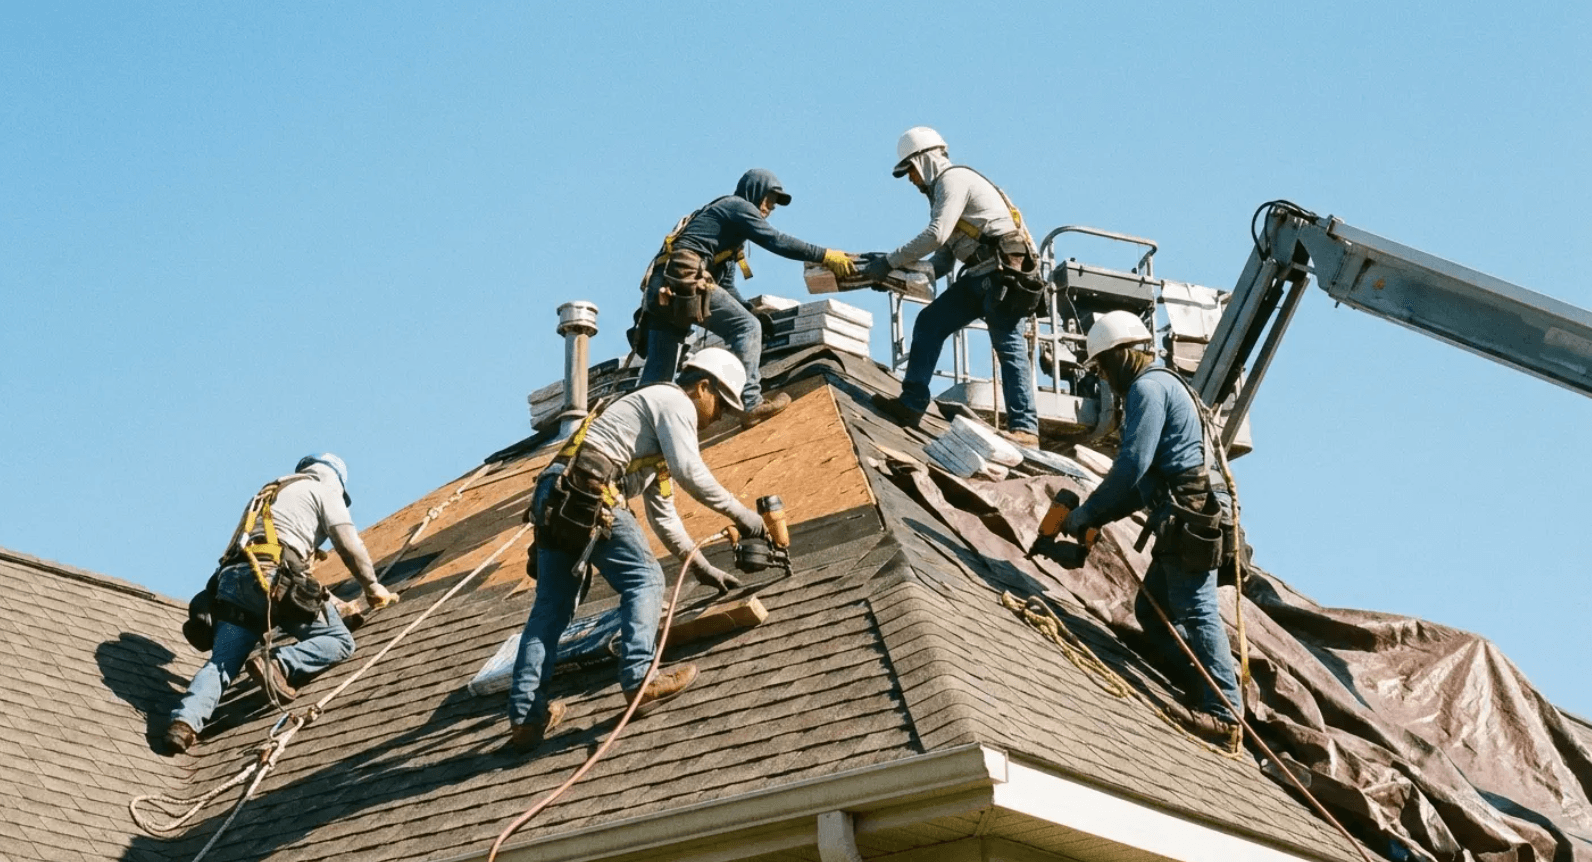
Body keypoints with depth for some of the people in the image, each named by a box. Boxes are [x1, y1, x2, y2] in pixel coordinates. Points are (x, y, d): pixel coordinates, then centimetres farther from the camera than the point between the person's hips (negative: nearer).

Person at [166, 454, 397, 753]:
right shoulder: (324, 489, 16)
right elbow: (349, 545, 5)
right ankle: (279, 665, -22)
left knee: (220, 663, 1)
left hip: (232, 580, 7)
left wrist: (331, 602, 43)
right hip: (273, 579, -7)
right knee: (339, 640, 1)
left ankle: (186, 720, -23)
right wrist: (372, 586, 19)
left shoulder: (269, 493, 37)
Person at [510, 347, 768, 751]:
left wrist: (702, 568, 33)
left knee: (550, 608, 8)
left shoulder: (659, 421, 34)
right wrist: (739, 513, -4)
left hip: (554, 498, 10)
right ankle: (639, 680, -11)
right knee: (644, 580, -1)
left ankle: (525, 717, 6)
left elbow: (663, 515, 34)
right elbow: (689, 472, -11)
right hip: (586, 493, -10)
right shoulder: (675, 402, 5)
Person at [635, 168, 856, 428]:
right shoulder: (738, 206, 7)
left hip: (660, 289, 9)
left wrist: (748, 311, 29)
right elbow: (776, 241, -7)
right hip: (685, 279, -9)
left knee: (656, 378, 6)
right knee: (747, 327, -8)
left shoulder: (722, 215, 35)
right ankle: (750, 404, -15)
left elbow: (726, 285, 35)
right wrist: (826, 256, -6)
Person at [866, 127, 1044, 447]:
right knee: (929, 322, 4)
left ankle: (1025, 428, -15)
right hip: (981, 276, 10)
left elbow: (935, 235, -18)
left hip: (1004, 270, -10)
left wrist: (890, 262, -12)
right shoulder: (944, 189, 26)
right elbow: (943, 260, 22)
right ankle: (912, 405, 2)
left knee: (1009, 346, -13)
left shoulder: (953, 178, -5)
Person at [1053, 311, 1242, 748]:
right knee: (1151, 608, 12)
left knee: (1195, 610, -13)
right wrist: (1097, 517, 19)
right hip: (1190, 515, 10)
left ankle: (1223, 715, -16)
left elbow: (1133, 464, -15)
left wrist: (1086, 514, -7)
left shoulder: (1149, 386, -5)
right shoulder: (1161, 386, 27)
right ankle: (1209, 693, 10)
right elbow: (1147, 481, 27)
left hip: (1190, 514, -10)